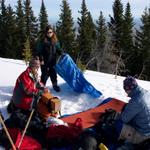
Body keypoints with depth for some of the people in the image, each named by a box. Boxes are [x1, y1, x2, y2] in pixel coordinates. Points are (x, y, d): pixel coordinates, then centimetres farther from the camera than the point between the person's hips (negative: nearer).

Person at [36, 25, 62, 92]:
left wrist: (61, 53, -6)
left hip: (53, 61, 4)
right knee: (45, 74, 1)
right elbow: (39, 51, -8)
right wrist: (41, 59, -12)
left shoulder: (55, 40, 6)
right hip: (45, 61, -4)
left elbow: (58, 49, 13)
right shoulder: (42, 41, -8)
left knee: (53, 73, 16)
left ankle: (55, 85, 34)